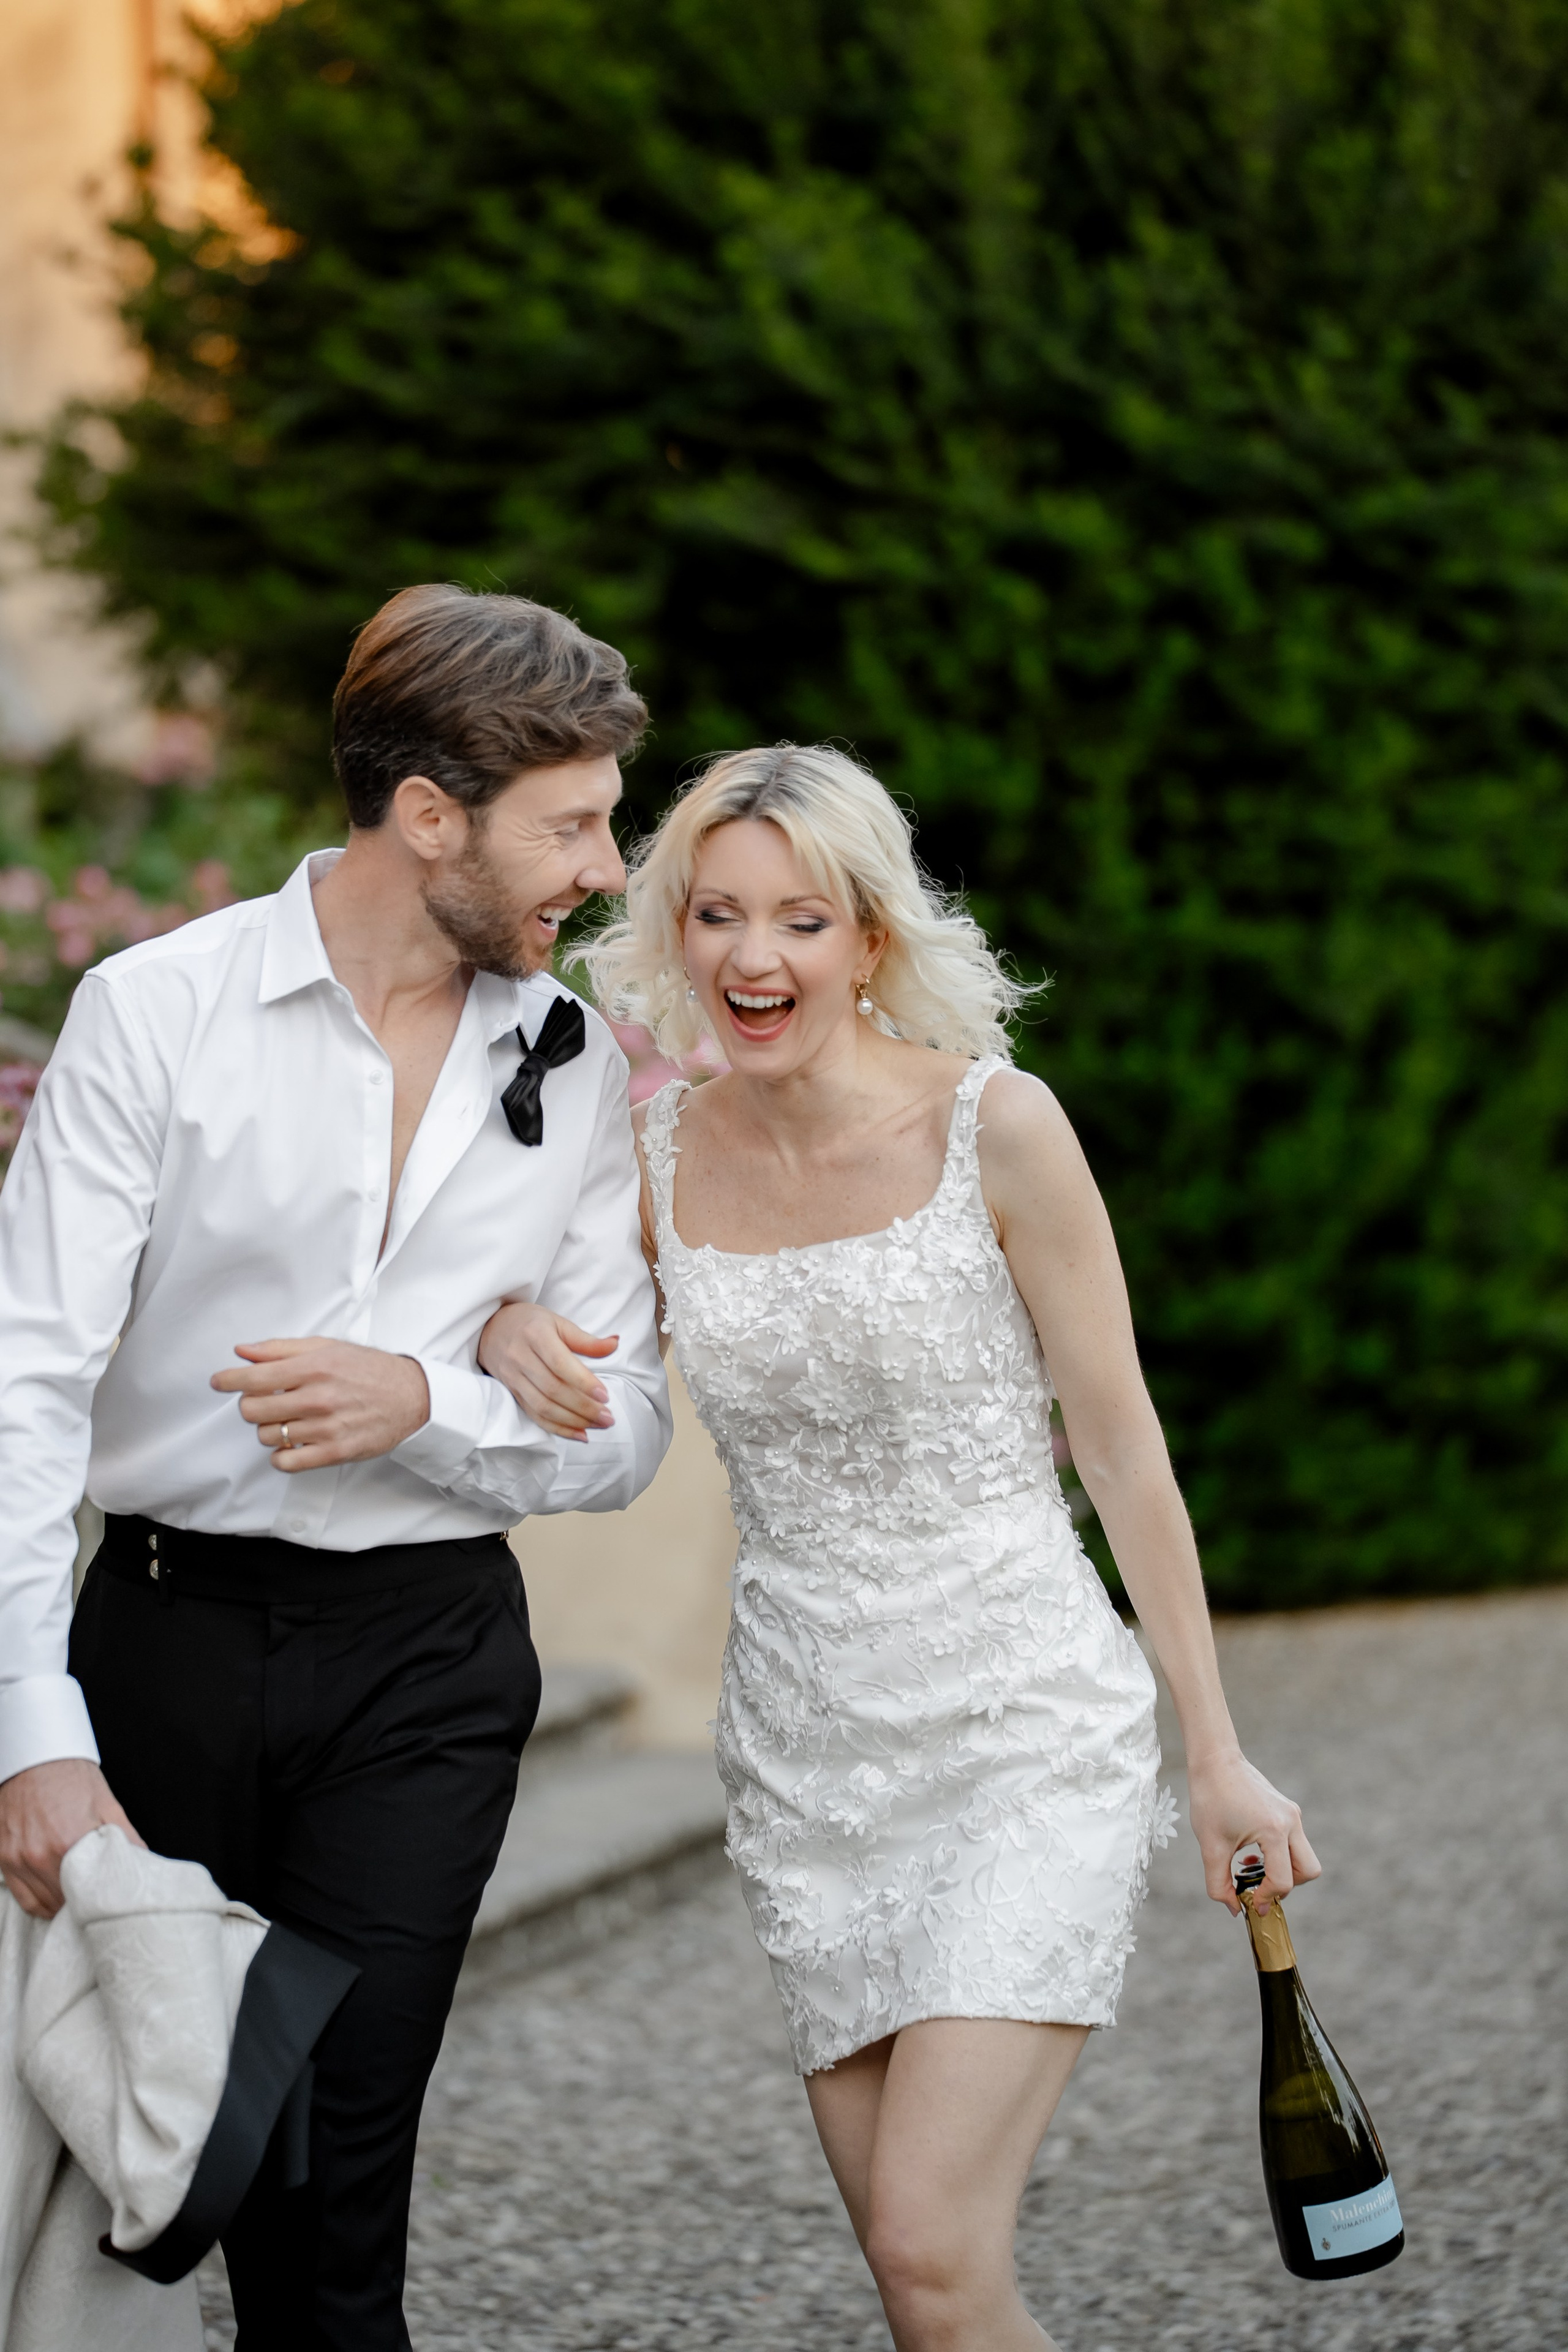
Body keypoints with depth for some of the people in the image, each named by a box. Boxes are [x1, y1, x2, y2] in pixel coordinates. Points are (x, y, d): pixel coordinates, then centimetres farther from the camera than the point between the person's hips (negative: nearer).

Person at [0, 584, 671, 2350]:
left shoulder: (575, 1069, 6)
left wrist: (424, 1400, -14)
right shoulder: (157, 1014, -5)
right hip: (165, 1628, -1)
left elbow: (622, 1435, 7)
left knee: (327, 2194, -6)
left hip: (424, 1664, 1)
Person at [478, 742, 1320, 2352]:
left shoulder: (995, 1128, -10)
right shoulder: (660, 1159, 2)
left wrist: (1217, 1752, -2)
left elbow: (1122, 1448, -4)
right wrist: (508, 1332, -7)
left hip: (1027, 1731, -4)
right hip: (806, 1751, 4)